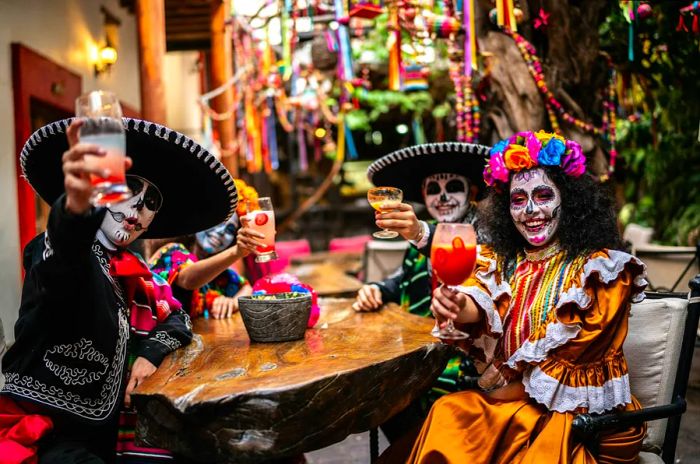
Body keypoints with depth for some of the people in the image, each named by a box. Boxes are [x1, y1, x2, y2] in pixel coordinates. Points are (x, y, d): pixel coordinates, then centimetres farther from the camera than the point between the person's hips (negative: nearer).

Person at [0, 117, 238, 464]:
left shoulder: (132, 273, 9)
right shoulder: (61, 255, -14)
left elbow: (176, 318, 17)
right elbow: (62, 250, -38)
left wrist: (151, 351, -5)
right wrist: (75, 203, -60)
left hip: (102, 433, 7)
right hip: (44, 435, -7)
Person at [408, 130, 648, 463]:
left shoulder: (600, 270, -6)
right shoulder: (500, 262, 8)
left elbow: (574, 356, -10)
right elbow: (482, 307, -12)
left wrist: (506, 388, -10)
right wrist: (457, 305, -35)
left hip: (582, 412, -4)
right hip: (511, 399, 4)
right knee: (447, 413, -19)